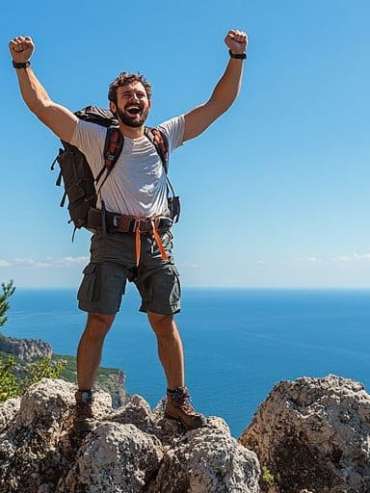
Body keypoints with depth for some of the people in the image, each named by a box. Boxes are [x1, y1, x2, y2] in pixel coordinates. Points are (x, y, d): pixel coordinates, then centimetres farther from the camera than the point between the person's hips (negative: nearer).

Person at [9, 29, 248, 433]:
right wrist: (22, 65, -8)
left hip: (157, 241, 3)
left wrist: (236, 58, 9)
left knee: (165, 322, 4)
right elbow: (42, 106, 4)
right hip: (112, 240, -2)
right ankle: (84, 402, 11)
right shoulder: (96, 137, 9)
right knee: (98, 323, -3)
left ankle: (177, 400, 15)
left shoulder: (165, 136, 16)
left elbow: (218, 104, 16)